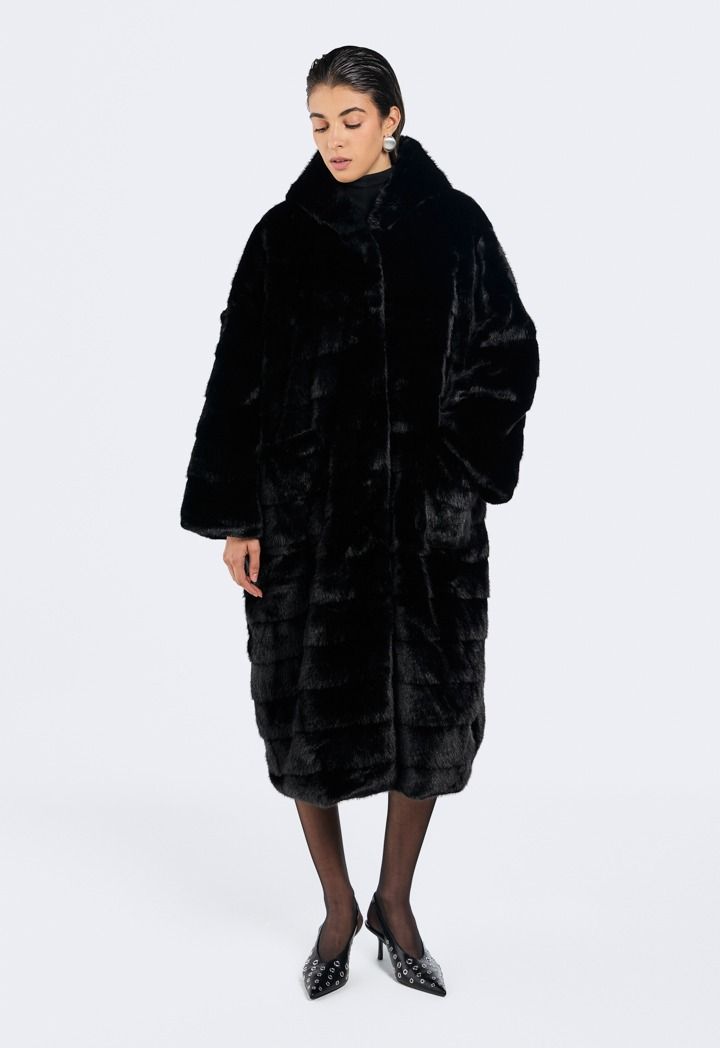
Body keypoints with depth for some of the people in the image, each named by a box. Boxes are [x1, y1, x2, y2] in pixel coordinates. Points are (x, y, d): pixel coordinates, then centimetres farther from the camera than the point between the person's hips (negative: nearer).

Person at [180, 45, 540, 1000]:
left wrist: (460, 466, -8)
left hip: (427, 513, 0)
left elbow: (509, 355, 4)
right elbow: (239, 377, 1)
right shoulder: (283, 234, 3)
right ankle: (340, 911, 23)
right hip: (307, 510, 0)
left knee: (428, 706, 4)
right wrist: (233, 516, -4)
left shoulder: (454, 224, 3)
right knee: (308, 707, 3)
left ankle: (396, 904, 26)